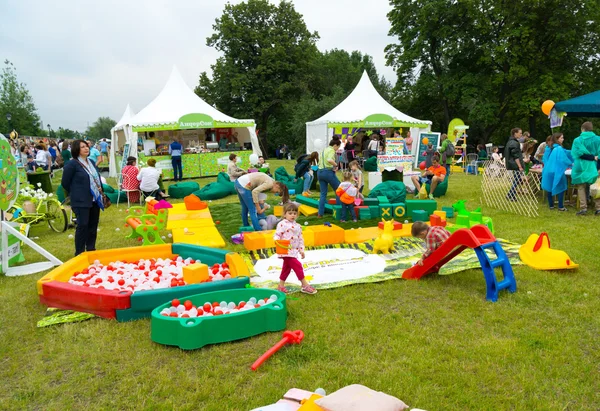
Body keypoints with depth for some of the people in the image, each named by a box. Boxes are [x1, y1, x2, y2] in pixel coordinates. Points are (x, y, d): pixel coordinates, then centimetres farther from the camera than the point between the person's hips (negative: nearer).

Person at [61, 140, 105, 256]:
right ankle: (79, 253, 3)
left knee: (93, 225, 11)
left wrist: (100, 188, 12)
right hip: (81, 201, -7)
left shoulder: (91, 162, 12)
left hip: (95, 199, 7)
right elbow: (65, 182, -5)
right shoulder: (72, 164, -10)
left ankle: (91, 249, 23)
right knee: (83, 225, -7)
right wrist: (75, 194, 3)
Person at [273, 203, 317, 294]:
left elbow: (300, 239, 17)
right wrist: (277, 241, -31)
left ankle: (281, 285, 28)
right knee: (297, 265, -11)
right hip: (286, 251, -8)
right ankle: (305, 285, -5)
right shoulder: (282, 224, -8)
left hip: (294, 251, 8)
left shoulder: (298, 226, 13)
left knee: (287, 267, 16)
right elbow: (276, 235, -12)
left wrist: (301, 250, 13)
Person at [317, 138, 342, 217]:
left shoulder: (324, 150, 18)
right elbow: (329, 160, -29)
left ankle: (320, 213, 9)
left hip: (320, 172, 8)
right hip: (328, 172, -8)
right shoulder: (332, 150, -8)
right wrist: (336, 165, -13)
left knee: (323, 193, 11)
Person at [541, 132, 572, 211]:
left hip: (548, 171, 7)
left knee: (550, 188, 13)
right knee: (561, 189, 3)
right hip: (556, 172, -7)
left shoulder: (550, 148, 10)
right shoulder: (559, 149, -14)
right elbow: (564, 159, -16)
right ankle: (561, 207, 3)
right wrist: (571, 164, 1)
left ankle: (551, 205, 20)